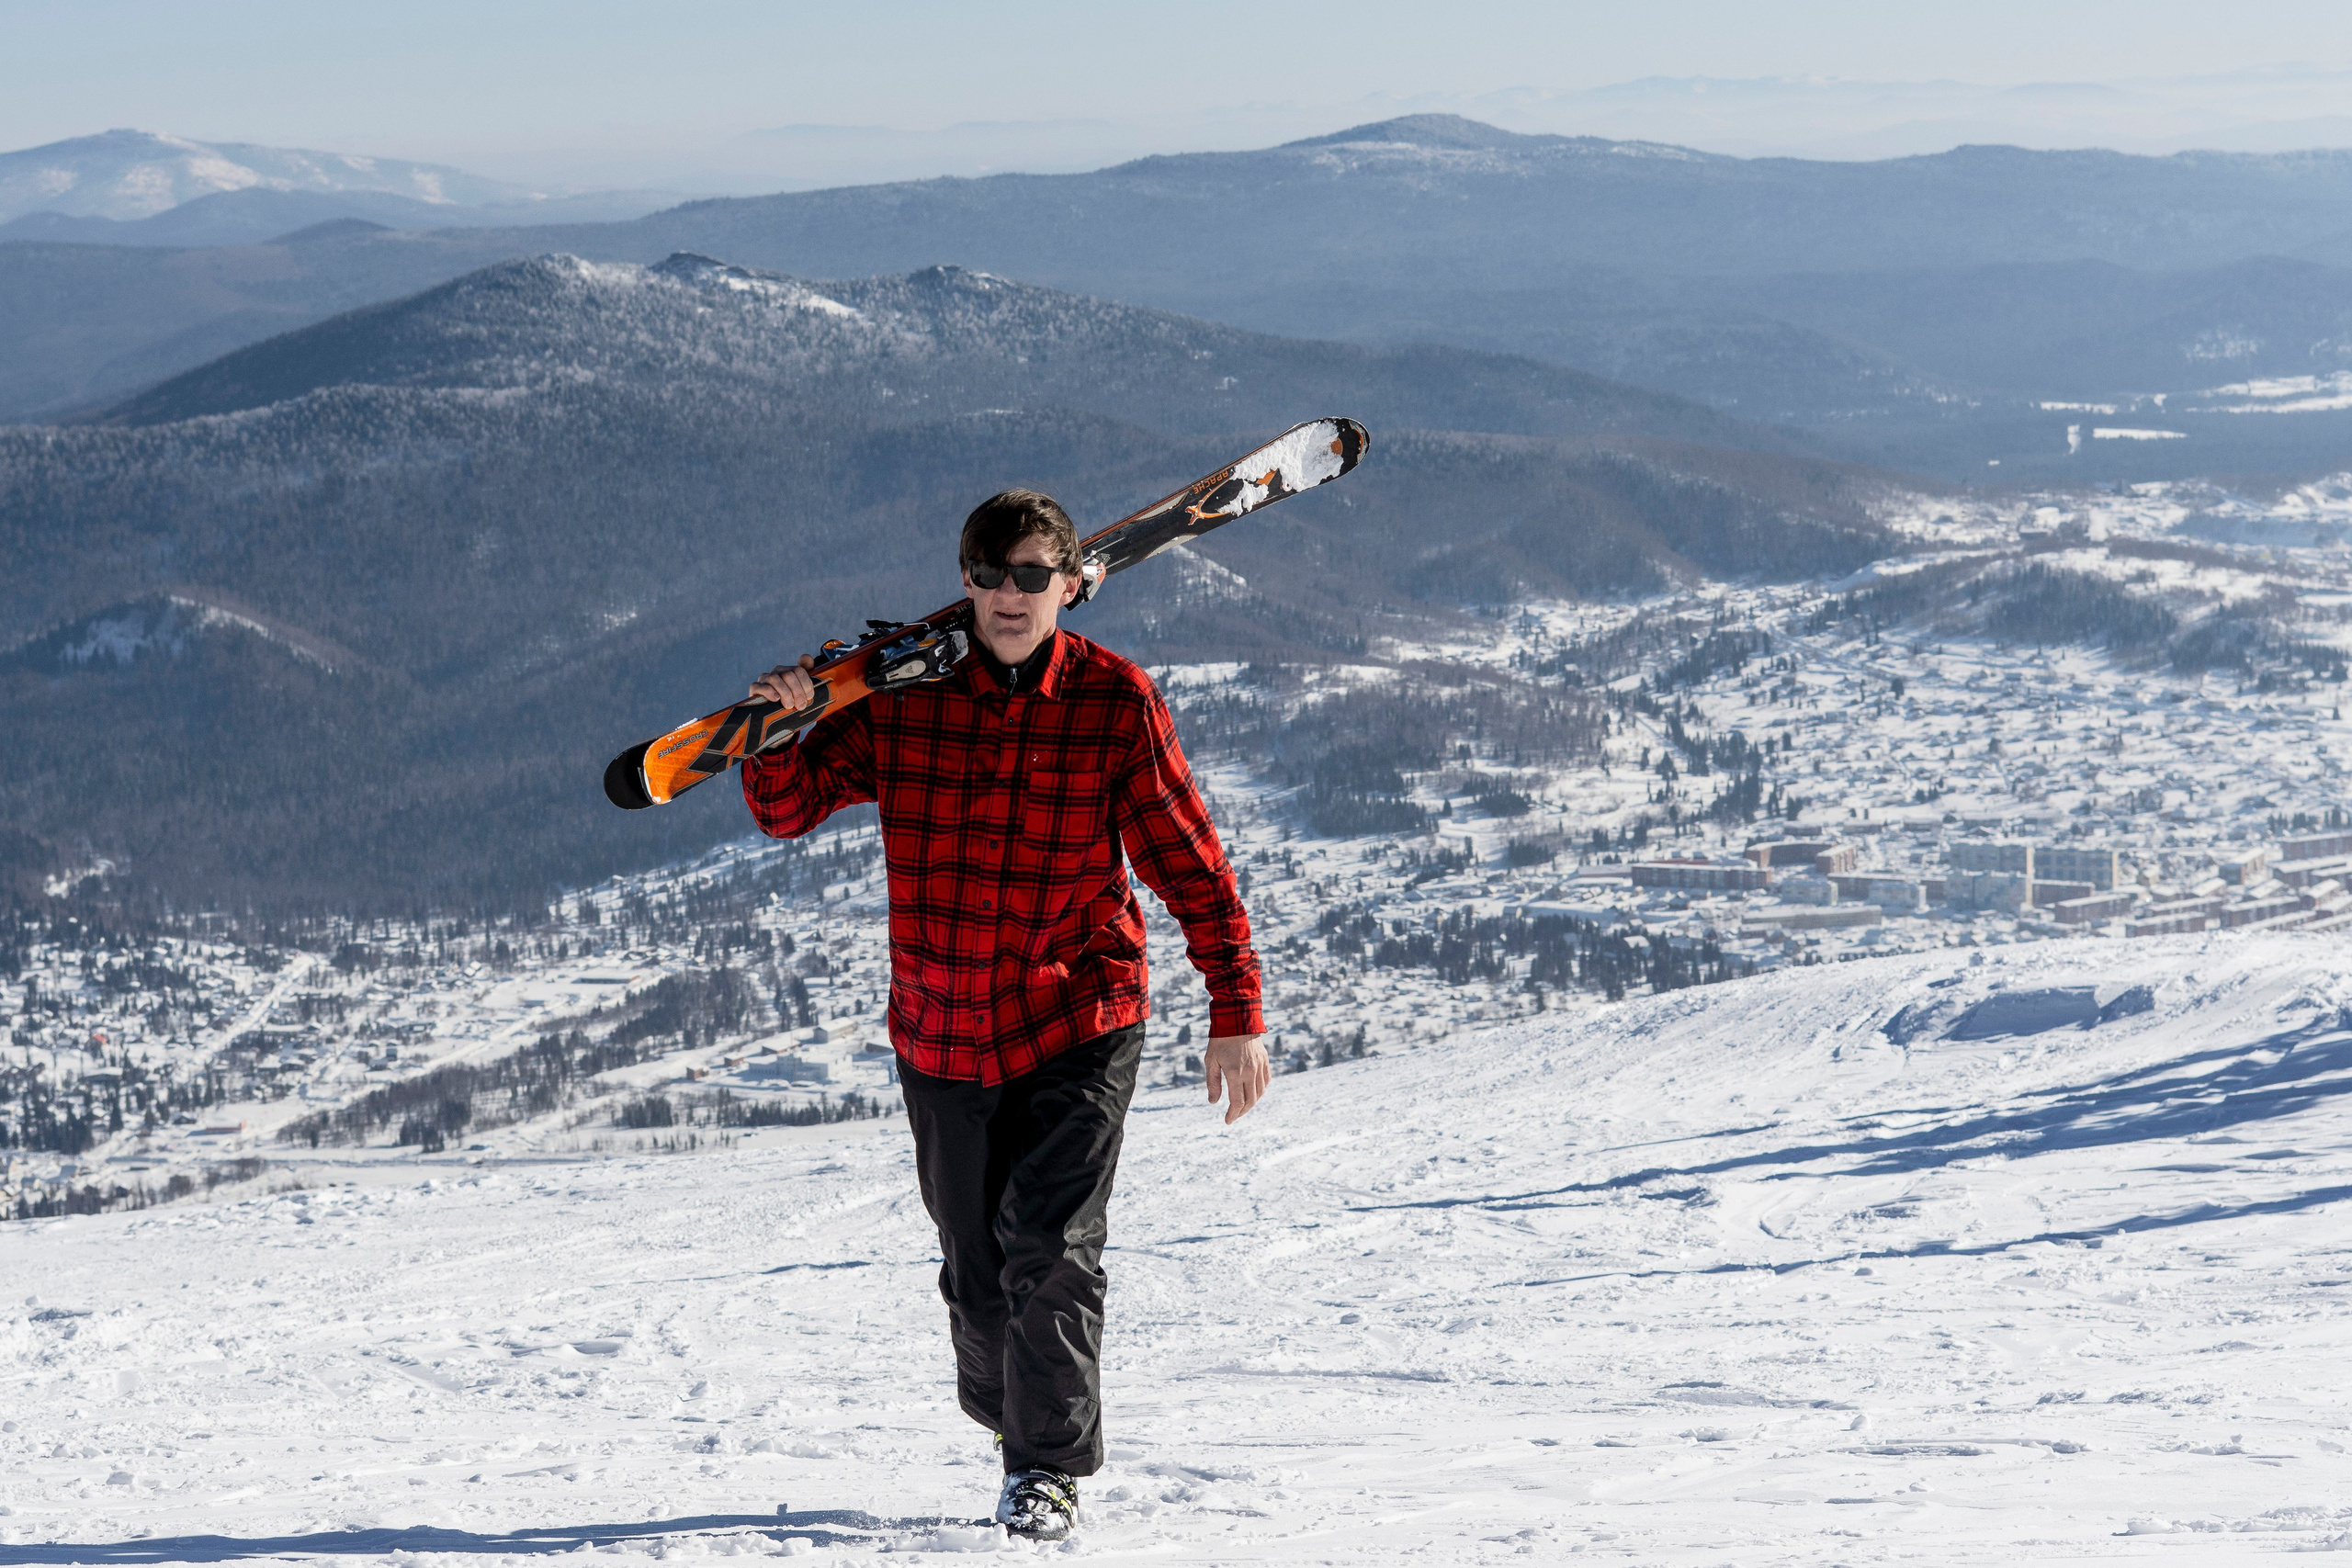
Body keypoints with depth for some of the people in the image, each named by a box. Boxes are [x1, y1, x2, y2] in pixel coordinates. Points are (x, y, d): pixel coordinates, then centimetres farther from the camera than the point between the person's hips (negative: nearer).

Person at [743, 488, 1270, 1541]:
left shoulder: (1113, 701, -7)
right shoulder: (903, 696, -3)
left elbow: (1188, 861, -4)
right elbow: (787, 810, 2)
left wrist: (1236, 1010, -8)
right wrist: (781, 728, -20)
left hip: (1079, 1027, -2)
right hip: (941, 1028, 3)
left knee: (1051, 1248, -12)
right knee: (975, 1262, 13)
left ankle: (1049, 1470, -1)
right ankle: (1008, 1416, 37)